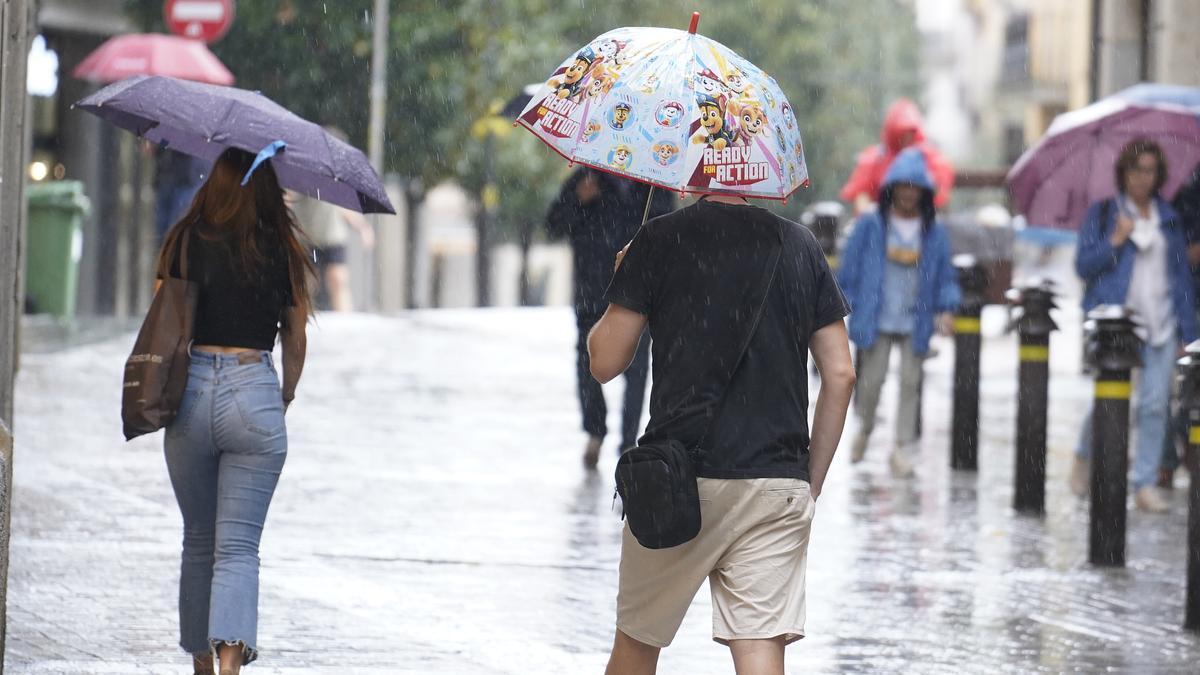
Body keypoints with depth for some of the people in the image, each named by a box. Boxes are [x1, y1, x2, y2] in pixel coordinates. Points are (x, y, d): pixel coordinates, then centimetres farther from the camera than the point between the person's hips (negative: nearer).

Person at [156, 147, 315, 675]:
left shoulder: (185, 242, 2)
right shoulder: (282, 250, 2)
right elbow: (296, 341, 10)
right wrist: (286, 395, 27)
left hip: (191, 392, 1)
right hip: (254, 392, -1)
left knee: (198, 541, 17)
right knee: (238, 546, -2)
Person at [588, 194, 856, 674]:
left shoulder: (661, 240, -3)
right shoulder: (800, 247, 7)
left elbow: (605, 362, -1)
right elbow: (840, 374, 6)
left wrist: (621, 289, 17)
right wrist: (811, 485, 14)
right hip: (779, 483, 2)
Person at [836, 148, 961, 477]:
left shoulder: (935, 234, 5)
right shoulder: (870, 226, 0)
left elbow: (945, 277, 8)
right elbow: (850, 268, 3)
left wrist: (947, 308, -7)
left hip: (915, 323, 1)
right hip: (877, 320, -1)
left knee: (910, 382, -1)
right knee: (872, 379, -1)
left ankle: (902, 448, 5)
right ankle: (865, 429, 28)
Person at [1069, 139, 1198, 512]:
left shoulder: (1168, 219, 13)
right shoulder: (1102, 213, 4)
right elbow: (1083, 265, 0)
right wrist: (1115, 241, -14)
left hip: (1160, 325, 3)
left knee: (1155, 405, -4)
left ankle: (1145, 484, 3)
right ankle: (1084, 456, 25)